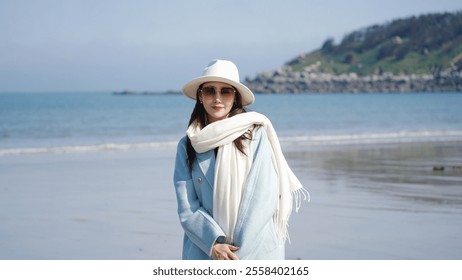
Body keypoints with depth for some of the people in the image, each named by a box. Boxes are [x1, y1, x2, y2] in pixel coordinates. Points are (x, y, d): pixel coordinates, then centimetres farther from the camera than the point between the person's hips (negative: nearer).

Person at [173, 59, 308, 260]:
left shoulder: (256, 135, 1)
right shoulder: (188, 146, 8)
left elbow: (264, 197, -5)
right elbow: (187, 209, 3)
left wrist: (237, 252, -10)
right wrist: (214, 244, -12)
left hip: (256, 252, -2)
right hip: (204, 253, 2)